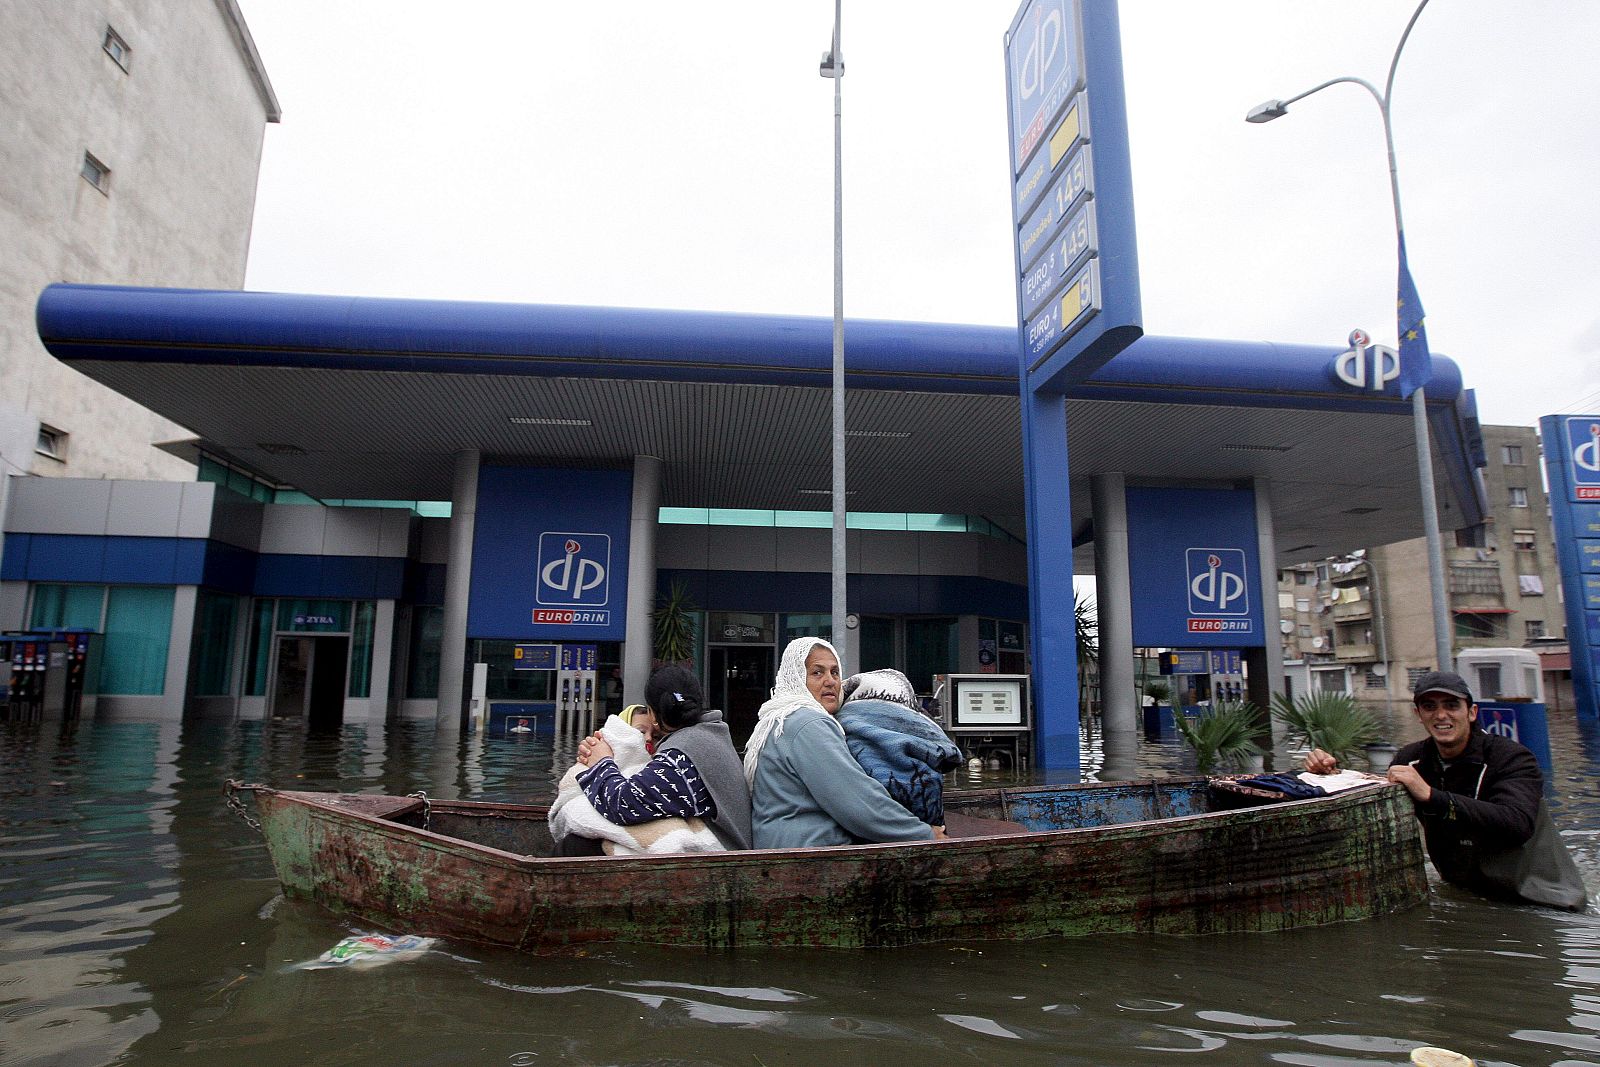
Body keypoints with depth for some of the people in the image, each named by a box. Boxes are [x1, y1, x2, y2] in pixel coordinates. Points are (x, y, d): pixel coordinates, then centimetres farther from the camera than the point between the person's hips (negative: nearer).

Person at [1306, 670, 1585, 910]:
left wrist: (1431, 796, -40)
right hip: (1463, 894, 5)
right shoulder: (1413, 759, 1)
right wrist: (1333, 773, -13)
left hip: (1537, 902, -5)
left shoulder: (1511, 758, -16)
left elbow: (1517, 825, -34)